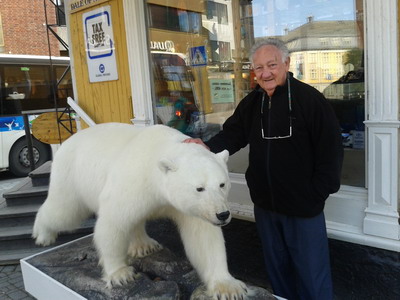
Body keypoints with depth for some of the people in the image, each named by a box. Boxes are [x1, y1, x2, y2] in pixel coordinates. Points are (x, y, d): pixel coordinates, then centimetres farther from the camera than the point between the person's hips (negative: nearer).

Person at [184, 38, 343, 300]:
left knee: (312, 273, 11)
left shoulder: (310, 99, -13)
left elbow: (331, 150, -12)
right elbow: (233, 134, -1)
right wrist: (208, 147, -22)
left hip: (304, 208, -5)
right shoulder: (251, 103, 4)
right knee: (277, 266, 24)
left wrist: (316, 194, -13)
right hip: (265, 205, 6)